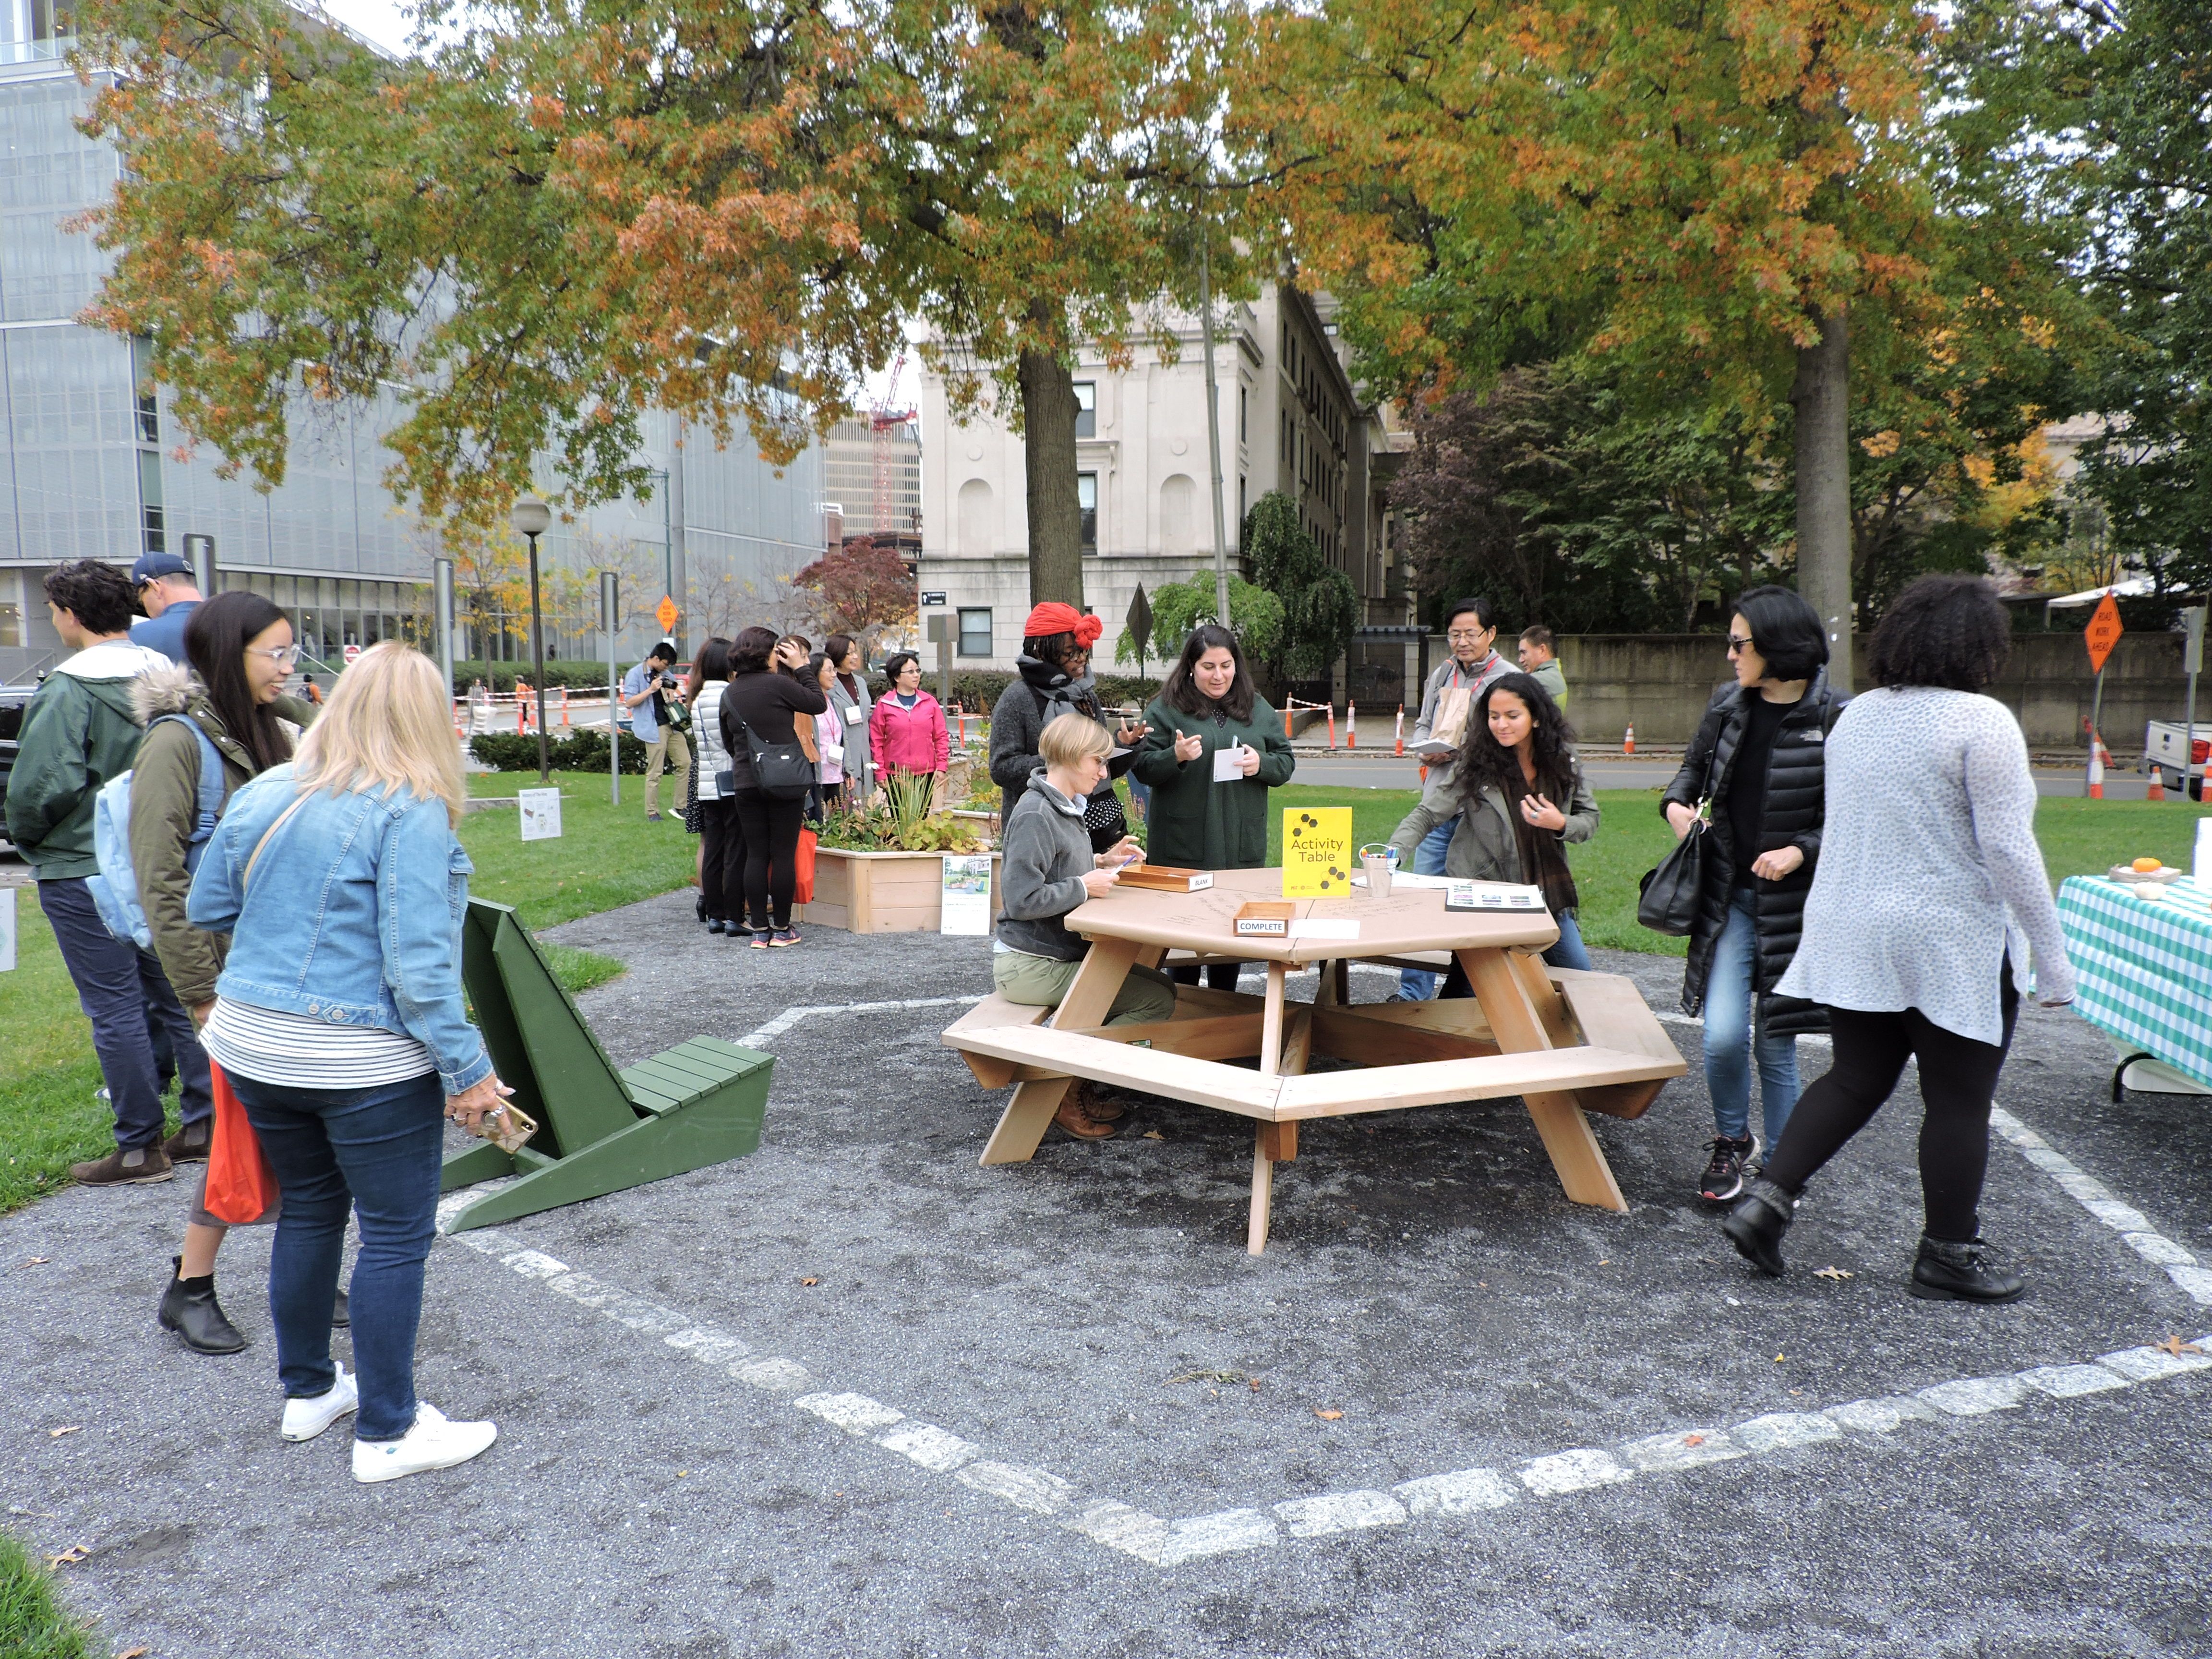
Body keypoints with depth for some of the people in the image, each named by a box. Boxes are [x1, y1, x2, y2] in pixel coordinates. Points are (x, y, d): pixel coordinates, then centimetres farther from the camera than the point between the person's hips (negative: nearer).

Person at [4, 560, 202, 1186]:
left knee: (115, 1009, 1)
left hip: (84, 871, -7)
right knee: (176, 995, 14)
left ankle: (140, 1148, 8)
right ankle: (205, 1124, 19)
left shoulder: (69, 692, -16)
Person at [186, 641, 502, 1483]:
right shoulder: (411, 811, -17)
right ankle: (387, 1432, 14)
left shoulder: (263, 794, 4)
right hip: (367, 1064, -7)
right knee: (397, 1236, 5)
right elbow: (418, 961, -21)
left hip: (253, 1051, 7)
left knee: (308, 1210, 22)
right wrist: (468, 1070, -16)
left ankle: (308, 1390, 37)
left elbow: (206, 910, 15)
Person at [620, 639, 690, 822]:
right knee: (655, 772, -4)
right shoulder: (635, 675, -5)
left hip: (672, 725, 7)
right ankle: (652, 812, 3)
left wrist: (672, 693, 7)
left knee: (685, 763, 3)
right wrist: (651, 689, -17)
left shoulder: (665, 675, 16)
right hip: (654, 729, -7)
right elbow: (629, 702, -9)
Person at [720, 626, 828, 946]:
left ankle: (760, 930, 10)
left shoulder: (729, 694, 6)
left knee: (756, 855, 8)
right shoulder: (778, 684, -12)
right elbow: (819, 704, -1)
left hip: (745, 784, 5)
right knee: (784, 854, 3)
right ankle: (781, 929, 8)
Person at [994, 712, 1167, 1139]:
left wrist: (1101, 862, 9)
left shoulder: (1063, 807, 12)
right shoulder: (1035, 814, -20)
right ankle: (1063, 1087, -4)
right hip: (1031, 965, -10)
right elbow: (1022, 899, -27)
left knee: (1160, 985, 13)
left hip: (1059, 954, 10)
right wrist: (1084, 887, -18)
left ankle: (1075, 1082, 13)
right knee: (1158, 1000, -12)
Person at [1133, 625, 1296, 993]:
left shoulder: (1258, 710, 10)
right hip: (1183, 848, -3)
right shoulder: (1166, 709, -1)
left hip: (1242, 847, 3)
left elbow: (1286, 763, 12)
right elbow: (1144, 769, -3)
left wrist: (1261, 764, -9)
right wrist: (1176, 756, -22)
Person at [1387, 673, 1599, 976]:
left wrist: (1560, 824, -17)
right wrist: (1393, 854, -29)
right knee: (1467, 986, -5)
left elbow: (1590, 818, 6)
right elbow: (1428, 815, -13)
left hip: (1546, 891, 4)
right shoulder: (1476, 765, -12)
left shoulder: (1562, 761, -2)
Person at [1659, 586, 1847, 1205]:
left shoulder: (1836, 719, -11)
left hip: (1795, 903, -3)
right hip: (1729, 897, 3)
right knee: (1723, 1036, -7)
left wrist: (1802, 851, -22)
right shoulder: (1727, 705, 3)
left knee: (1776, 1045, 7)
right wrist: (1677, 802, 0)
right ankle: (1732, 1141, 21)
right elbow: (1696, 765, 20)